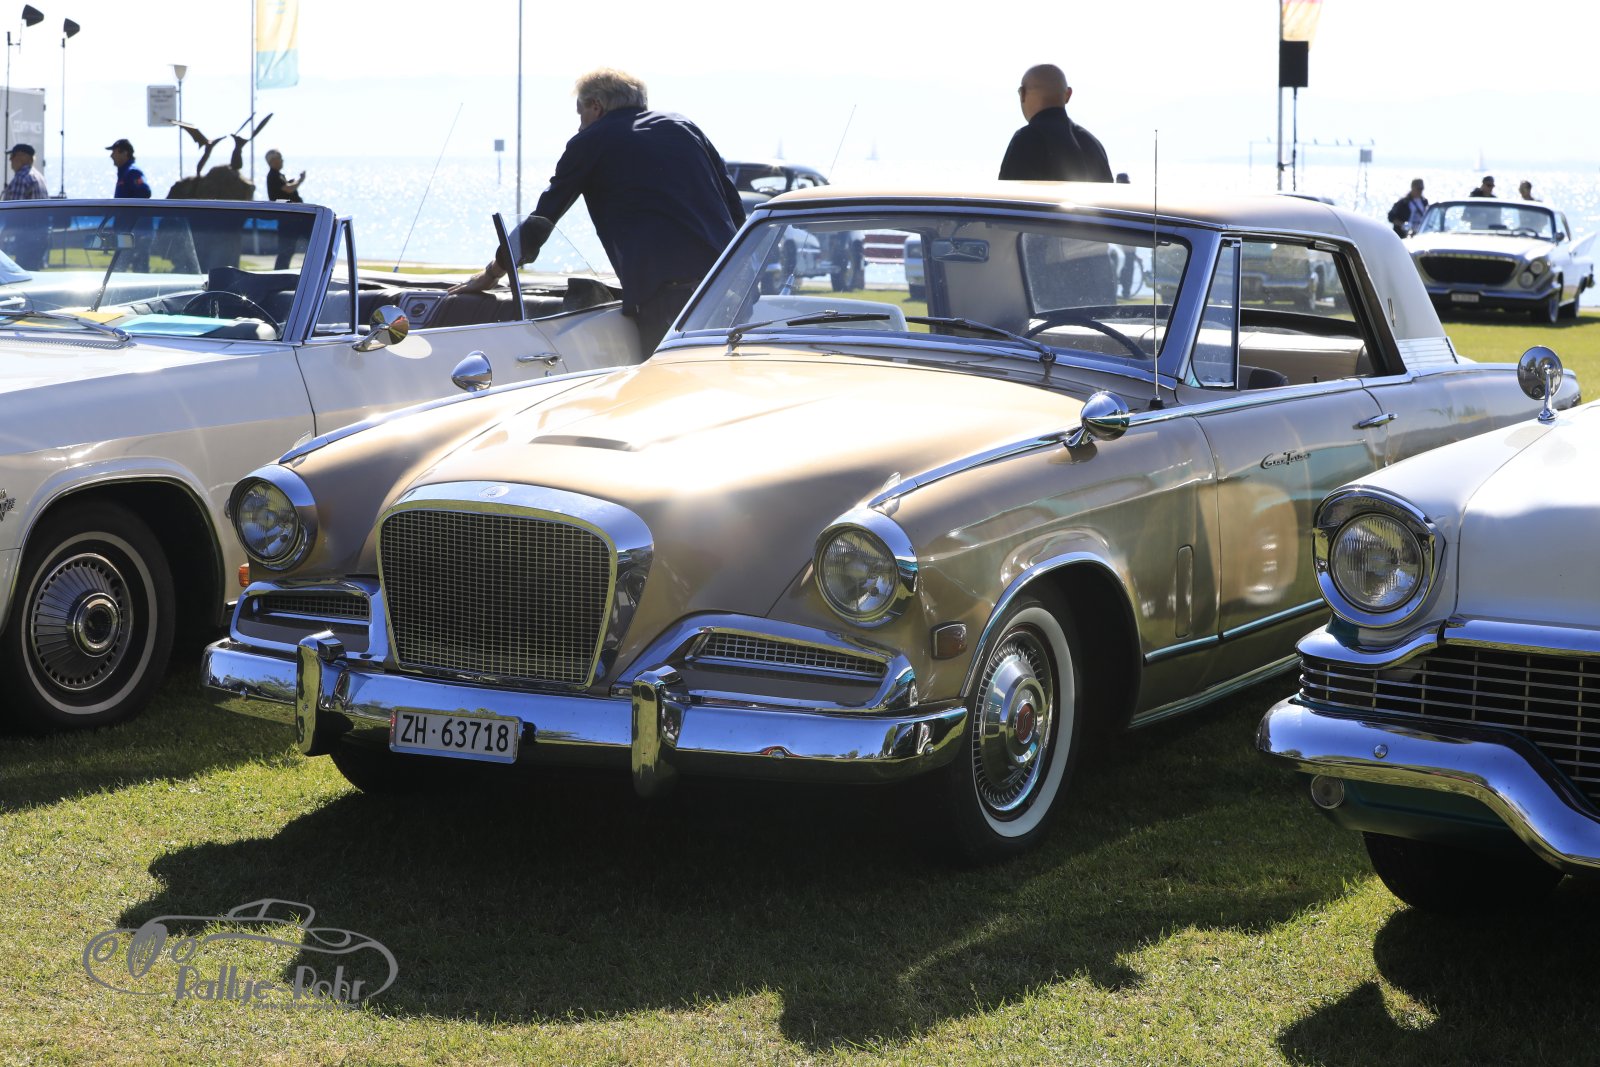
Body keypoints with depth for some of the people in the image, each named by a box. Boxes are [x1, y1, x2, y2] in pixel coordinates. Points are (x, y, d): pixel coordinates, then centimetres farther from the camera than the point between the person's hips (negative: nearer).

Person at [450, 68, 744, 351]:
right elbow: (736, 210, 19)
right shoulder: (683, 126, 22)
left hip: (662, 291, -5)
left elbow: (541, 219, 14)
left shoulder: (590, 142, 10)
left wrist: (490, 274, 24)